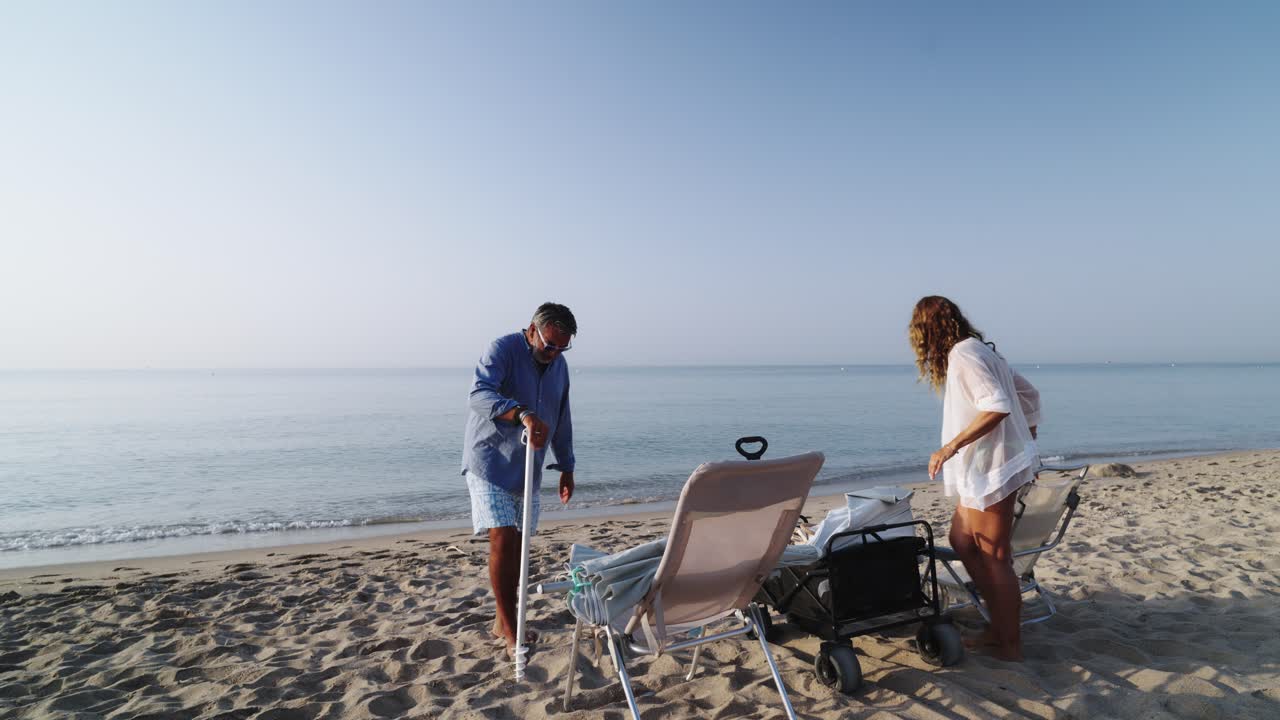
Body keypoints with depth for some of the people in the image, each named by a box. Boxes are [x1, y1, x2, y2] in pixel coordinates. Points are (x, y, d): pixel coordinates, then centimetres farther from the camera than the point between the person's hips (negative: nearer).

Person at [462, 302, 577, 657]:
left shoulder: (559, 365, 6)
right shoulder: (503, 350, -15)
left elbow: (562, 420, 16)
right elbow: (480, 394, -35)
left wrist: (566, 466, 17)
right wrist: (522, 414, -51)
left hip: (527, 468, 6)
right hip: (490, 464, -6)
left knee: (517, 544, 9)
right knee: (502, 539, -13)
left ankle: (504, 621, 24)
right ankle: (510, 633, -3)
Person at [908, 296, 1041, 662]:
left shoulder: (963, 353, -15)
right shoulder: (980, 350, 14)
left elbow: (997, 406, -27)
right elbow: (1030, 394, 19)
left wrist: (951, 446, -25)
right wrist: (1028, 446, 23)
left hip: (990, 468, -10)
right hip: (983, 467, 10)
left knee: (994, 558, 0)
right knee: (962, 541, 15)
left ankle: (1010, 645, 13)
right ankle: (998, 625, 25)